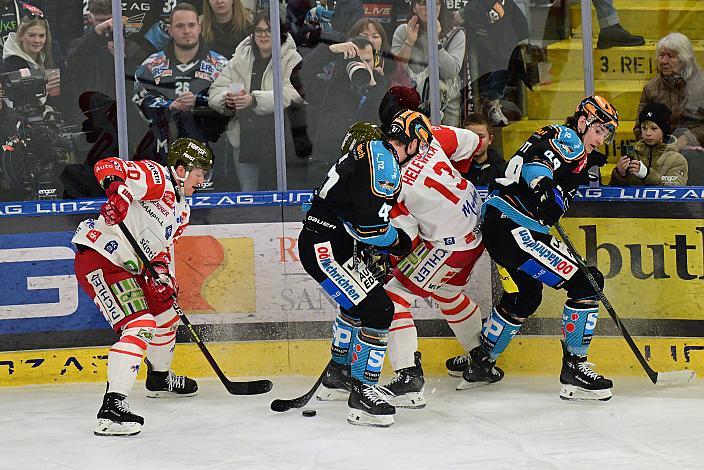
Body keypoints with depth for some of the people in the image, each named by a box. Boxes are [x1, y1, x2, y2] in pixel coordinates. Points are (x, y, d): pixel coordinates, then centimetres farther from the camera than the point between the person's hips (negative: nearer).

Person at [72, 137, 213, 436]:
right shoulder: (157, 177, -12)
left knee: (165, 313, 26)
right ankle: (111, 408, -31)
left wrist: (162, 272, -3)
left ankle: (159, 378, 52)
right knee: (140, 325, -23)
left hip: (127, 267, 11)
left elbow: (164, 246, 18)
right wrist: (117, 191, -41)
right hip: (98, 260, -11)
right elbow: (107, 166, -22)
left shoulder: (181, 210, 19)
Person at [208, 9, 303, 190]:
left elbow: (292, 94, -19)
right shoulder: (240, 59, 10)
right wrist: (227, 99, -17)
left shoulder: (291, 60, -3)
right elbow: (215, 91, 7)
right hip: (245, 144, 3)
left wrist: (254, 100, -30)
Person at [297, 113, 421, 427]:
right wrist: (399, 242, -5)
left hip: (336, 244, 11)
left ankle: (338, 371, 46)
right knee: (377, 310, -15)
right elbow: (371, 225, -23)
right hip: (324, 248, -11)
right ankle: (362, 393, -12)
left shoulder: (372, 151, 15)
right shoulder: (383, 160, -17)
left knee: (359, 304, 29)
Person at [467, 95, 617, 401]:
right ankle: (574, 368, -6)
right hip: (515, 227, -11)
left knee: (525, 298, 30)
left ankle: (480, 363, 40)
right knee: (587, 282, -11)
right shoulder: (567, 139, -6)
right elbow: (536, 161, -25)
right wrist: (544, 188, -42)